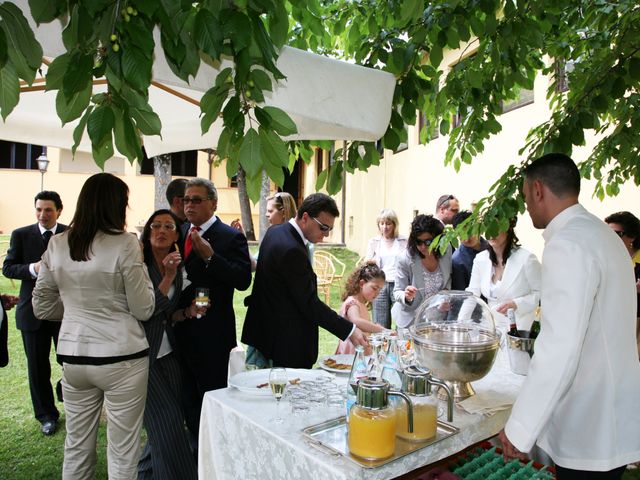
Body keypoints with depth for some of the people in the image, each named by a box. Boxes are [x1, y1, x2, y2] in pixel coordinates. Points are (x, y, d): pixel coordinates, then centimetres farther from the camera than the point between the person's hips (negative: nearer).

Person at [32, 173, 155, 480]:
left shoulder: (57, 244, 2)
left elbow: (42, 307, 11)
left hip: (73, 356, 5)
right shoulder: (124, 244, -14)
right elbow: (143, 310, -9)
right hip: (120, 357, -5)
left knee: (77, 446, 20)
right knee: (122, 452, 9)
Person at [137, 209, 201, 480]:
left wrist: (188, 312, -7)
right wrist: (168, 278, -22)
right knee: (168, 420, -6)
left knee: (166, 425, 12)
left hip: (168, 354, 6)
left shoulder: (177, 267, 7)